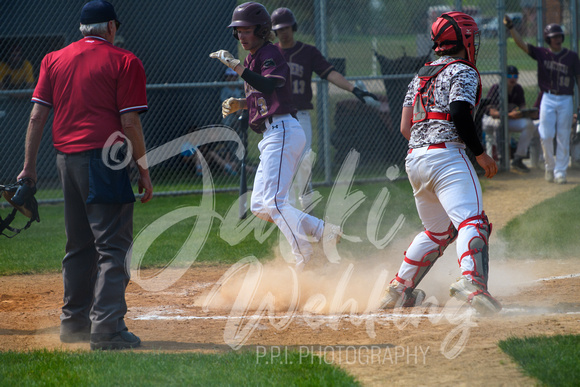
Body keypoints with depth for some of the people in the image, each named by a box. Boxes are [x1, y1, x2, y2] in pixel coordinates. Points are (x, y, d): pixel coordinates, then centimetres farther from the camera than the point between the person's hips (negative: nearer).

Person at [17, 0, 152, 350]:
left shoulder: (54, 61, 12)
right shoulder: (123, 62, -2)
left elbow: (38, 115, 8)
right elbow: (129, 122, -8)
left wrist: (30, 166, 10)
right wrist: (144, 170, -2)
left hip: (66, 159, 6)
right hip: (104, 160, -6)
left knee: (79, 245, 18)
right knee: (113, 245, -7)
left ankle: (74, 322, 22)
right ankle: (106, 328, -17)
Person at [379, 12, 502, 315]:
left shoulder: (421, 76, 23)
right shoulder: (463, 72, 0)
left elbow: (405, 127, 18)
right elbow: (459, 114, -15)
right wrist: (480, 154, -7)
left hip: (414, 160, 8)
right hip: (446, 156, -8)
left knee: (438, 230, 22)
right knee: (472, 221, -21)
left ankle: (399, 291, 23)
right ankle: (471, 280, -45)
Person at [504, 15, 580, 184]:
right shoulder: (541, 53, 4)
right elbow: (521, 44, -4)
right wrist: (511, 27, -17)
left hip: (566, 100, 0)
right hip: (548, 99, 0)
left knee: (563, 138, 2)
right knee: (546, 135, -6)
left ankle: (560, 171, 10)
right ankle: (550, 166, 15)